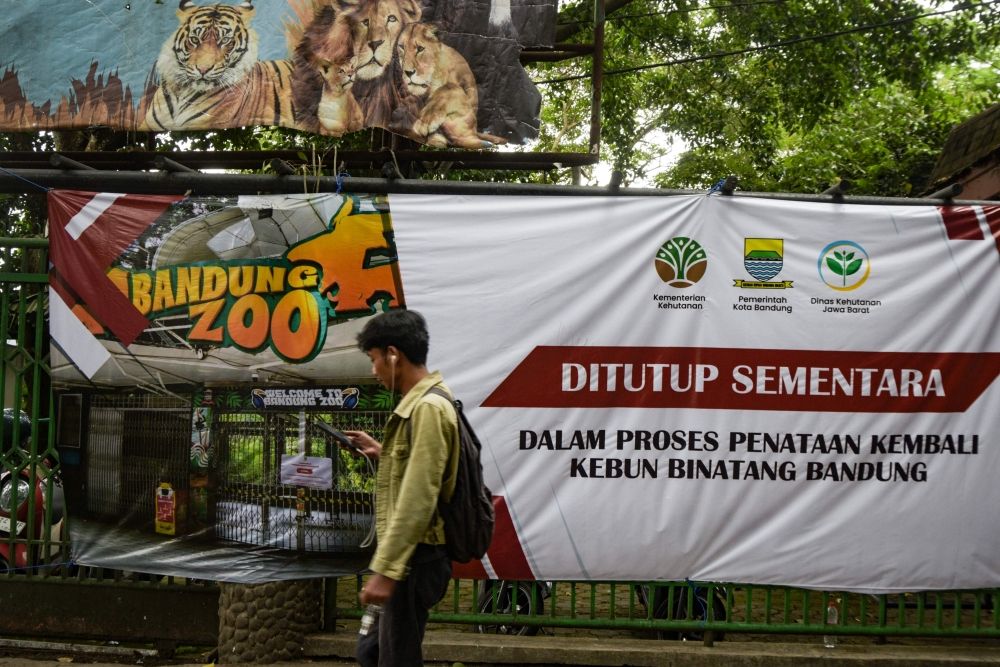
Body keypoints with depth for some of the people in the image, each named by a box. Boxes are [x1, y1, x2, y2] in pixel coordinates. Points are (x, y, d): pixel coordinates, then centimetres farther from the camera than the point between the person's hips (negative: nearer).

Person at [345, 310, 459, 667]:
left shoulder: (428, 407, -18)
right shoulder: (417, 403, 14)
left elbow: (418, 499, -25)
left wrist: (385, 569, -26)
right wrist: (384, 453, 20)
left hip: (415, 559, -10)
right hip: (410, 555, 10)